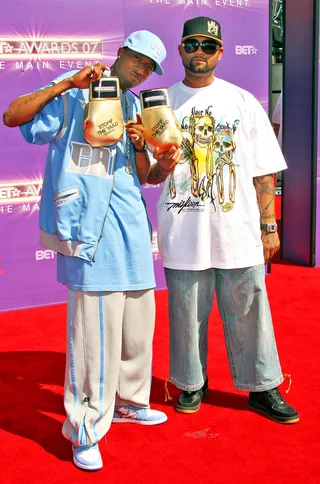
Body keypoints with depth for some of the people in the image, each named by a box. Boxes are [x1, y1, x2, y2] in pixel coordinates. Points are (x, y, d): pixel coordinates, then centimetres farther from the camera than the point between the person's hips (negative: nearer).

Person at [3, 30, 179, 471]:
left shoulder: (136, 107, 19)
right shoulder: (73, 98, 2)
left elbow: (143, 177, 17)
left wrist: (139, 144, -4)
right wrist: (68, 83, -16)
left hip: (131, 222, 7)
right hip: (90, 226, -7)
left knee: (138, 320, 13)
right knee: (96, 327, -9)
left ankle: (129, 402, 34)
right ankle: (84, 431, 4)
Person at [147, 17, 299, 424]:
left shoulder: (242, 101, 6)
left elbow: (263, 172, 6)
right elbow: (150, 175, 9)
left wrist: (269, 226, 3)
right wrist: (161, 166, -14)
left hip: (238, 232, 0)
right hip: (183, 234, 1)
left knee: (249, 311, 6)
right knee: (187, 313, 9)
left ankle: (261, 388, 21)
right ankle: (192, 382, 29)